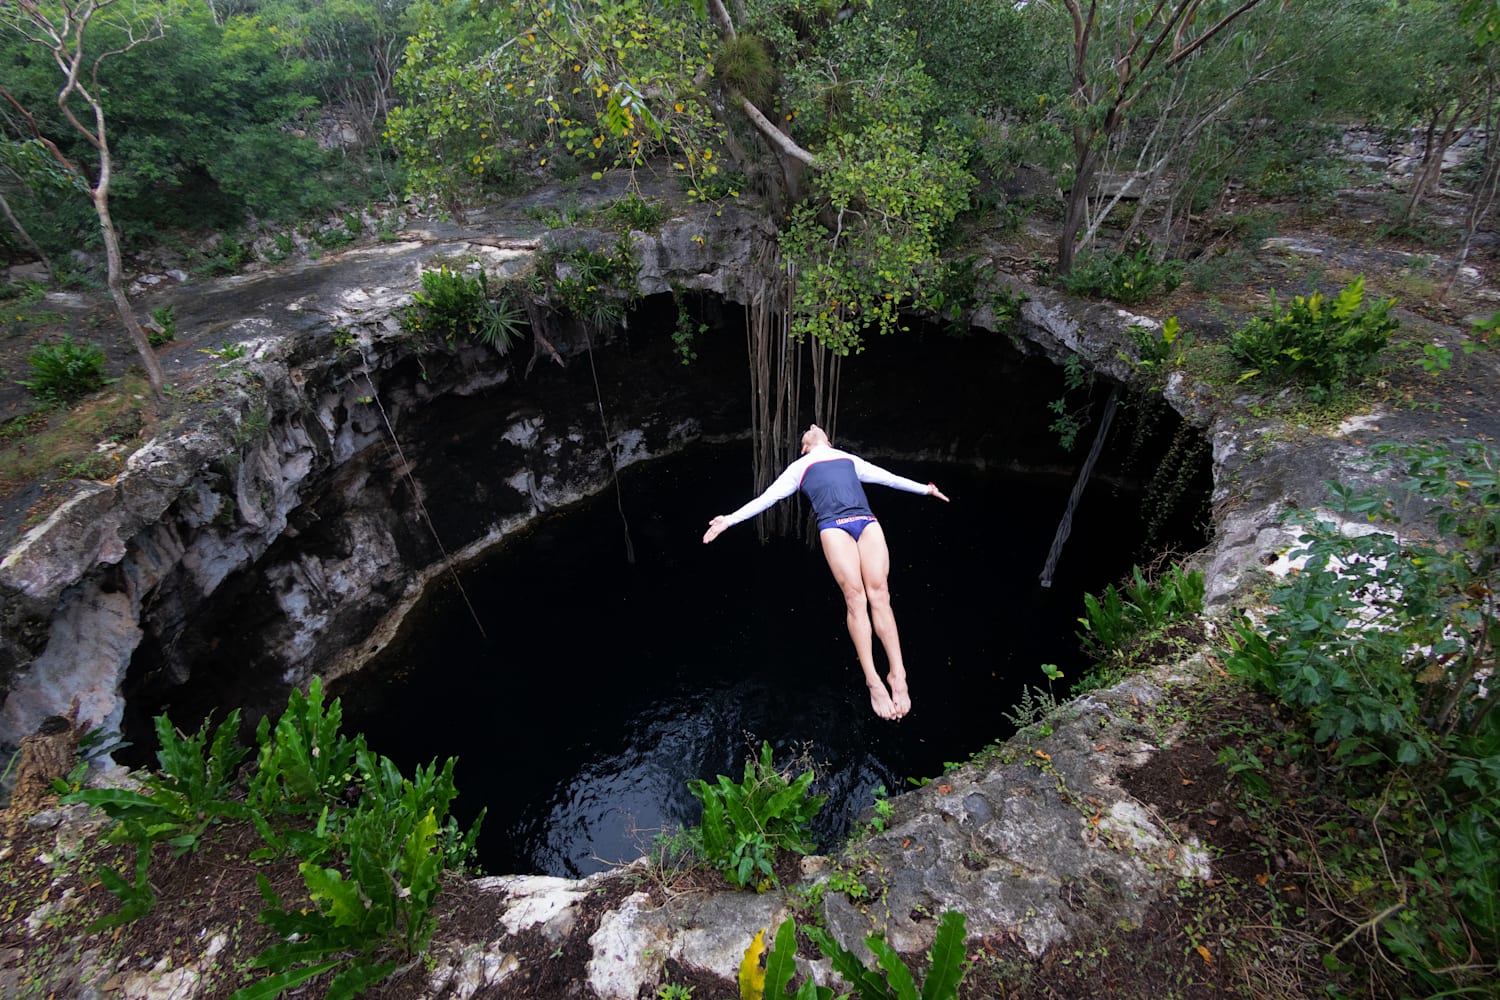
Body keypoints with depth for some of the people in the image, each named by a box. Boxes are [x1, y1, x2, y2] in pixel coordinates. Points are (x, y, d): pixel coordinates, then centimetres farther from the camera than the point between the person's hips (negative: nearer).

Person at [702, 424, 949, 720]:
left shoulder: (850, 459, 35)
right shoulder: (799, 467, 26)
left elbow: (888, 477, 41)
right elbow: (766, 497, 19)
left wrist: (924, 488, 43)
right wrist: (730, 519, 9)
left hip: (867, 521, 2)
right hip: (834, 525, -2)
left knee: (879, 594, -11)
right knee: (855, 598, -13)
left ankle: (898, 675, -10)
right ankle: (873, 681, -11)